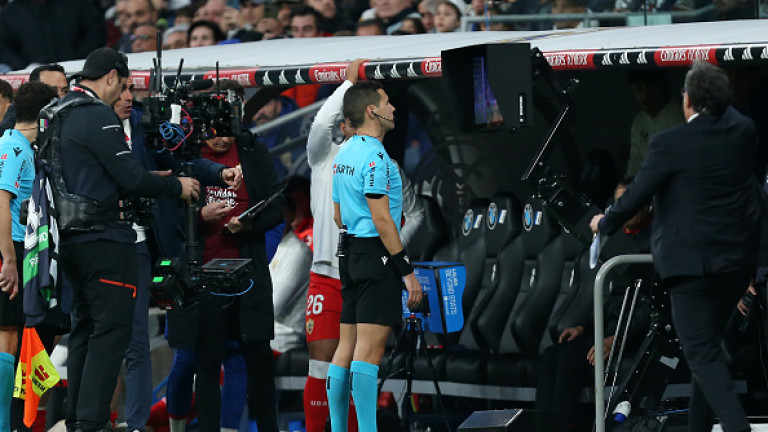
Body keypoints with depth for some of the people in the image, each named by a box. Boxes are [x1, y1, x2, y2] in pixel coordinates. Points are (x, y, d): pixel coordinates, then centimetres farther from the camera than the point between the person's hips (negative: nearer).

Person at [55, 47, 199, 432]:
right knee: (112, 329, -7)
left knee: (84, 327, 15)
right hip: (103, 239, -9)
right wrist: (177, 187, -3)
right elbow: (130, 178, -17)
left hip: (71, 238, 9)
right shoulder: (98, 116, -15)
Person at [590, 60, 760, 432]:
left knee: (702, 353, -7)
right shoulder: (743, 132, 2)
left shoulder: (669, 144, -14)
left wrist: (605, 224, 11)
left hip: (691, 261, -6)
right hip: (738, 259, 6)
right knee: (707, 345, 18)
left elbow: (636, 196, -6)